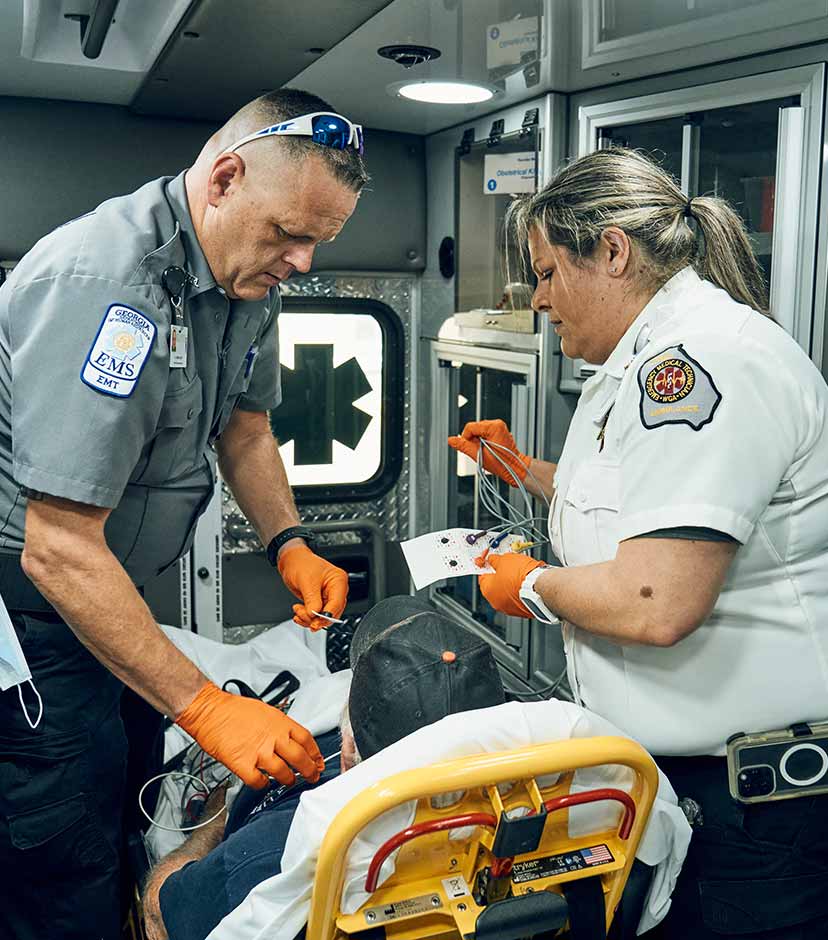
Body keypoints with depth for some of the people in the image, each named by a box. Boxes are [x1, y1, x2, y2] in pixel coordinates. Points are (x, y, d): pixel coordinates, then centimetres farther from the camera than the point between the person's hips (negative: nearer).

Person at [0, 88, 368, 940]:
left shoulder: (247, 271, 1)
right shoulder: (109, 281, -29)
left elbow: (242, 423, 16)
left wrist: (289, 544, -1)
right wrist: (205, 708, -29)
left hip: (100, 582, 9)